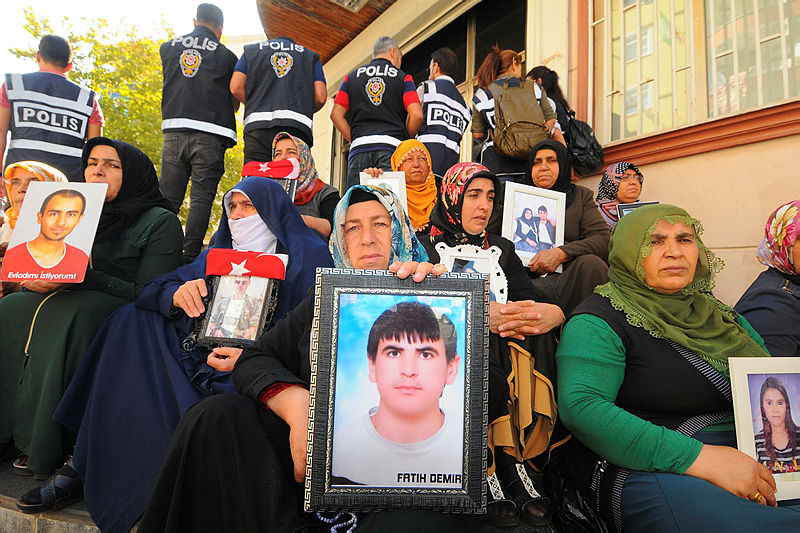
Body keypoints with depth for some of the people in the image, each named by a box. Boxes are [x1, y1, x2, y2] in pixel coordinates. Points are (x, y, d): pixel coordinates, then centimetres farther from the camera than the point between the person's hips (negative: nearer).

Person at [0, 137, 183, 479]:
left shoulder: (161, 222, -2)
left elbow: (147, 293, -12)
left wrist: (82, 276, -22)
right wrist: (35, 280, -7)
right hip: (67, 303, 6)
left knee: (65, 318, -32)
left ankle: (52, 445, -22)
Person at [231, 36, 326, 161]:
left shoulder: (251, 49, 24)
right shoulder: (311, 55, 23)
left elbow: (236, 88, 10)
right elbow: (321, 97, 9)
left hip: (257, 126, 0)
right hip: (297, 126, 0)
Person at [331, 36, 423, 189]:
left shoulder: (352, 77, 20)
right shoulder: (403, 77, 12)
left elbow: (336, 114, 11)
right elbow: (416, 115, -1)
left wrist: (354, 140, 14)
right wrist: (405, 140, 14)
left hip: (359, 149, 2)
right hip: (392, 147, -2)